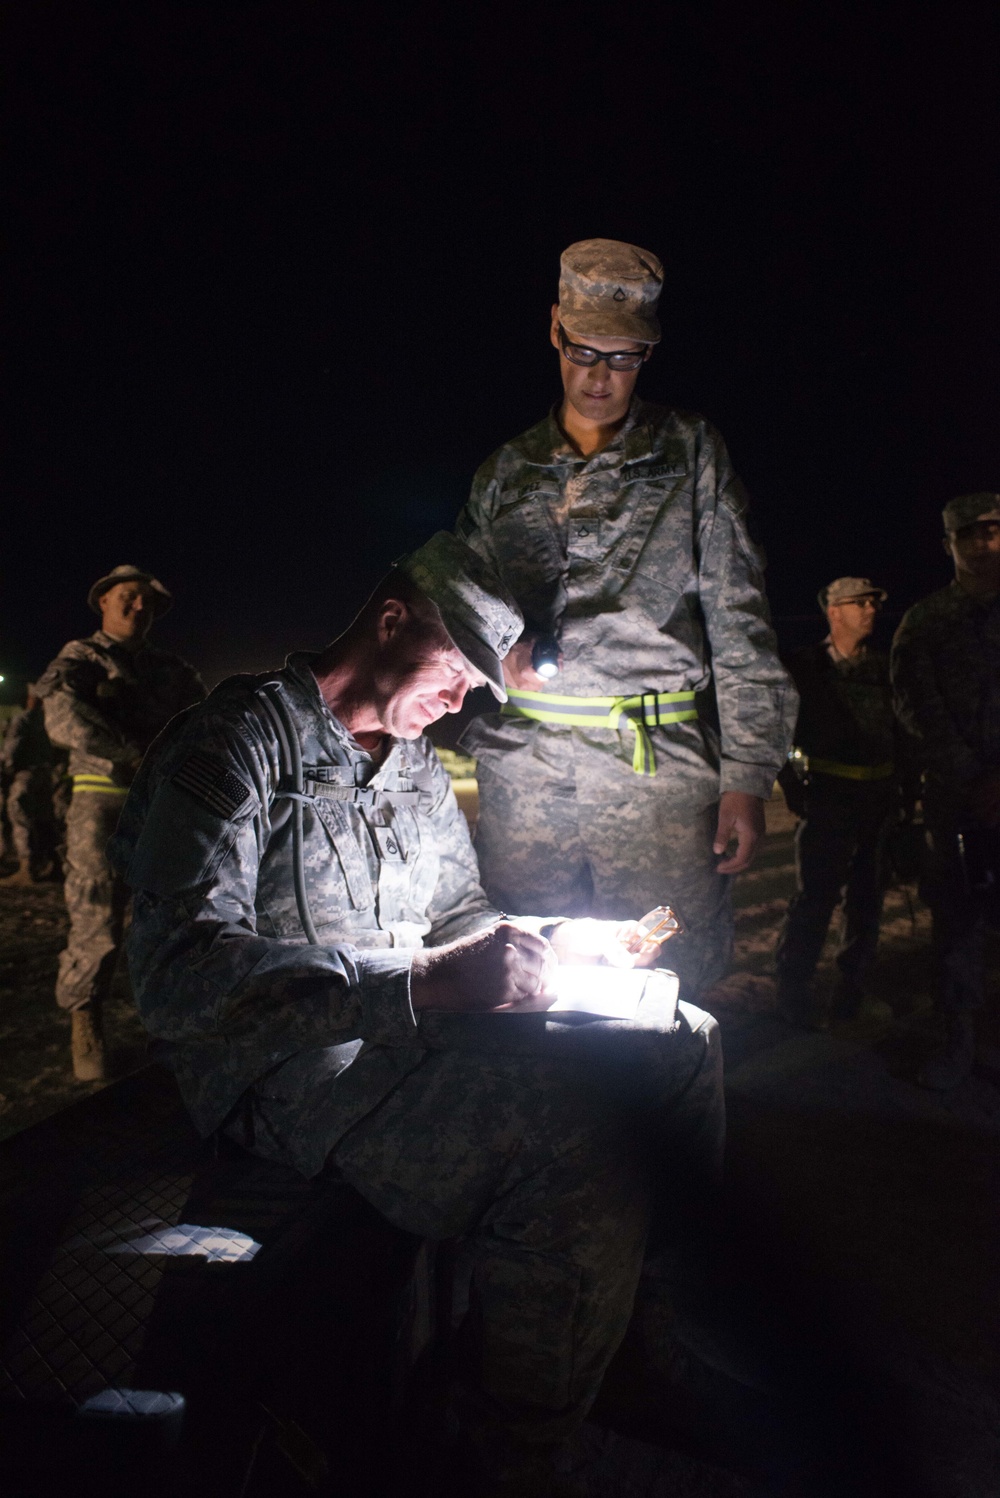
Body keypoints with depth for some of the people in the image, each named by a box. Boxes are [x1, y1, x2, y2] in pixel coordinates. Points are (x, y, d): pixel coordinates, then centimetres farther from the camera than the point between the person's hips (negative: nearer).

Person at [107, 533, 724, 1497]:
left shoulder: (416, 768, 17)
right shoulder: (239, 739, -11)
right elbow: (185, 971, -24)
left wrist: (549, 943, 5)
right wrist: (423, 983, -32)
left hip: (405, 1034, 9)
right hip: (291, 1066, -8)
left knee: (681, 1037, -1)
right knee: (575, 1125, -32)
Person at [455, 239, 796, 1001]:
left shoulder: (690, 453, 9)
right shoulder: (506, 472, 16)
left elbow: (739, 622, 3)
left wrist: (748, 773, -4)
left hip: (659, 772, -2)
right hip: (523, 776, 2)